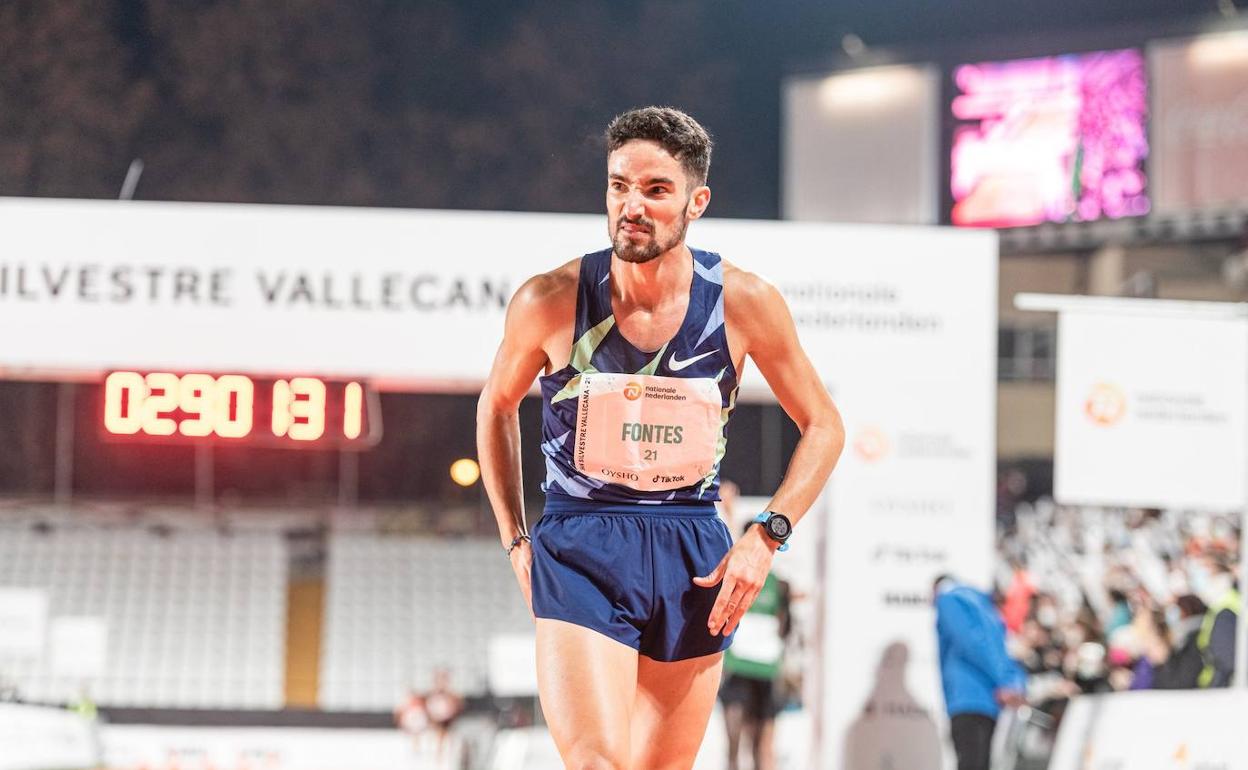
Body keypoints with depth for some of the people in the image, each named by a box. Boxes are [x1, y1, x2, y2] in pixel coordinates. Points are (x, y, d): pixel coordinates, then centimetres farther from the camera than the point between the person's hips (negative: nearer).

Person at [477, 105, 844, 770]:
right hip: (579, 551, -2)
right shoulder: (550, 302, -7)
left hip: (693, 558, 2)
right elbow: (497, 406, 13)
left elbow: (823, 427, 7)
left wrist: (767, 538, -5)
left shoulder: (744, 303, -6)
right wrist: (514, 539, 7)